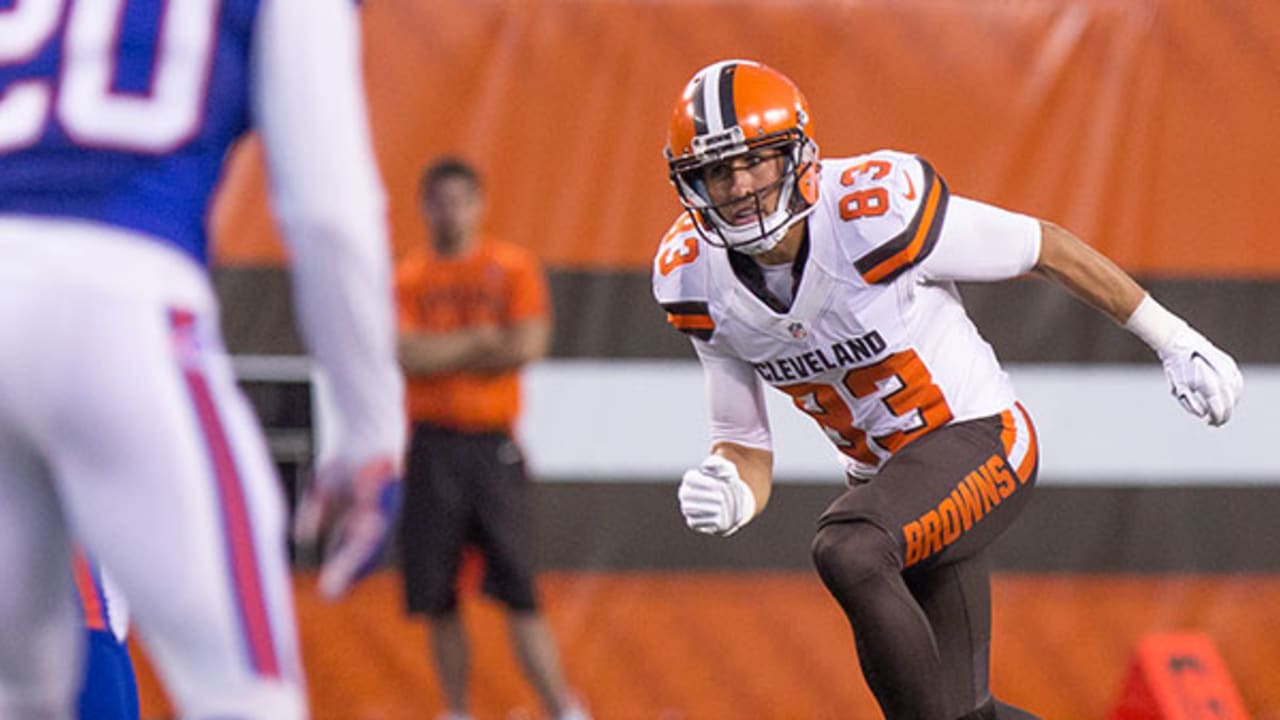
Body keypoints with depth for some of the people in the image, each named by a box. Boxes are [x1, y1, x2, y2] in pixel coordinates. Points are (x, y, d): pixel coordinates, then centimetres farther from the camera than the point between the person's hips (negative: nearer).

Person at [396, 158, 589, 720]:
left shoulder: (514, 267, 5)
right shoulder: (408, 276, 7)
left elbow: (529, 345, -8)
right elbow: (404, 354, -8)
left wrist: (442, 354, -4)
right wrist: (477, 342, -9)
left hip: (494, 443, -2)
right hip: (433, 446, 2)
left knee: (518, 590, -9)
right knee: (436, 598, 1)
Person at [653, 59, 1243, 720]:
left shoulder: (874, 212, -25)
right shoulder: (696, 281, -8)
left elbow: (1045, 247, -12)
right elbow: (745, 444, 2)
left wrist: (1173, 342, -3)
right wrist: (727, 495, -23)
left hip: (977, 441, -6)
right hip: (883, 476, 7)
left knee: (845, 550, -34)